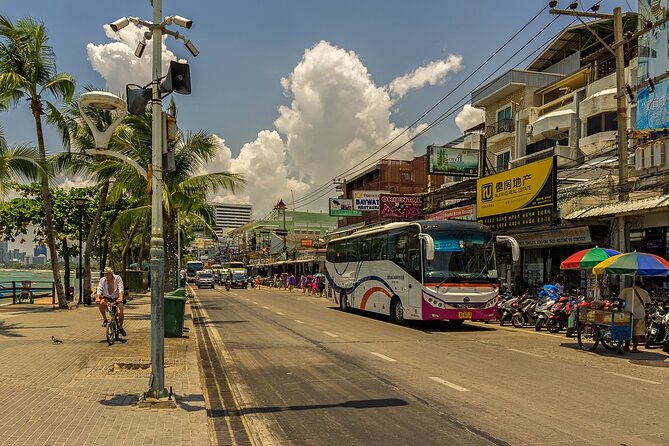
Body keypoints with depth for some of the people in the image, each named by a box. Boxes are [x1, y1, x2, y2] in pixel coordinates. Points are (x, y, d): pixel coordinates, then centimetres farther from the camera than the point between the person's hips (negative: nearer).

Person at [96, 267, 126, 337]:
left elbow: (120, 288, -24)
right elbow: (99, 289, -18)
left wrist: (120, 297, -41)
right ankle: (105, 319, -9)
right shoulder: (102, 280, -6)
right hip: (107, 298, 2)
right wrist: (97, 298, -37)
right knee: (100, 303, -30)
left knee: (121, 309, -24)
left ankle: (120, 326, -2)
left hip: (116, 298, -1)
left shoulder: (117, 278, -12)